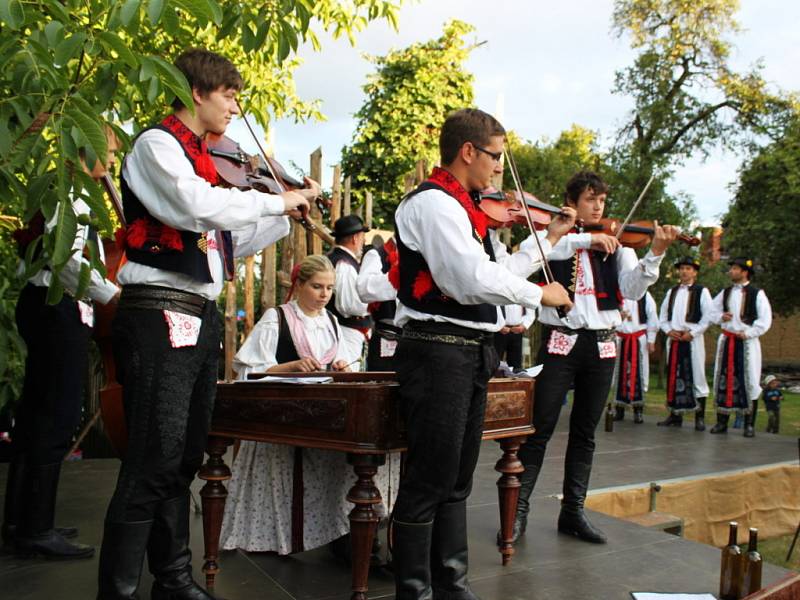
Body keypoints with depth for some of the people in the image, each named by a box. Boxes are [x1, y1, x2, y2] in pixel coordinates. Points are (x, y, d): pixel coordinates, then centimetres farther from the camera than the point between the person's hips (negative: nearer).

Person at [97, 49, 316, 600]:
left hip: (200, 319, 9)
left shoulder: (199, 159, 20)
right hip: (161, 317, -9)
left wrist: (290, 216, 16)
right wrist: (277, 199, -11)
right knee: (152, 465, -8)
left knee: (185, 461, 14)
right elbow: (198, 206, -23)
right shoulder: (157, 144, -4)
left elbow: (223, 240, 22)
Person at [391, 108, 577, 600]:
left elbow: (497, 272, 22)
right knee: (429, 481, -2)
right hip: (439, 351, -10)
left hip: (471, 353, 10)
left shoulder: (463, 209, 17)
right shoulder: (433, 203, -12)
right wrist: (540, 294, -11)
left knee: (457, 480, 16)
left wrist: (550, 239, 24)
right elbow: (474, 279, -24)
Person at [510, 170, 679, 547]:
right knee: (540, 428, -4)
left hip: (601, 344, 4)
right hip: (560, 341, -3)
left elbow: (632, 289, -3)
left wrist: (655, 254, -18)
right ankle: (518, 509, 6)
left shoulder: (615, 244, 10)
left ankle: (572, 512, 20)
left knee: (584, 432, 10)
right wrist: (587, 239, -27)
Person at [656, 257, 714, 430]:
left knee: (697, 376, -4)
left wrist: (692, 333, -12)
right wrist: (668, 330, 0)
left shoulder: (702, 291, 1)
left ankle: (700, 417, 0)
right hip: (673, 339, 5)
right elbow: (663, 315, 17)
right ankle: (675, 415, 14)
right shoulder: (672, 292, 16)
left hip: (692, 338, -5)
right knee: (673, 376, 6)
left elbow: (708, 316, -6)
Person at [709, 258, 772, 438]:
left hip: (747, 341, -5)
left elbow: (765, 320, -7)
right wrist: (720, 317, -2)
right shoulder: (725, 293, 10)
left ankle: (749, 424, 4)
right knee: (724, 380, 5)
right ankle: (722, 422, 12)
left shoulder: (757, 294, -5)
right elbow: (711, 310, 18)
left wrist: (748, 333, -13)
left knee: (749, 381, -4)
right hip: (727, 340, 5)